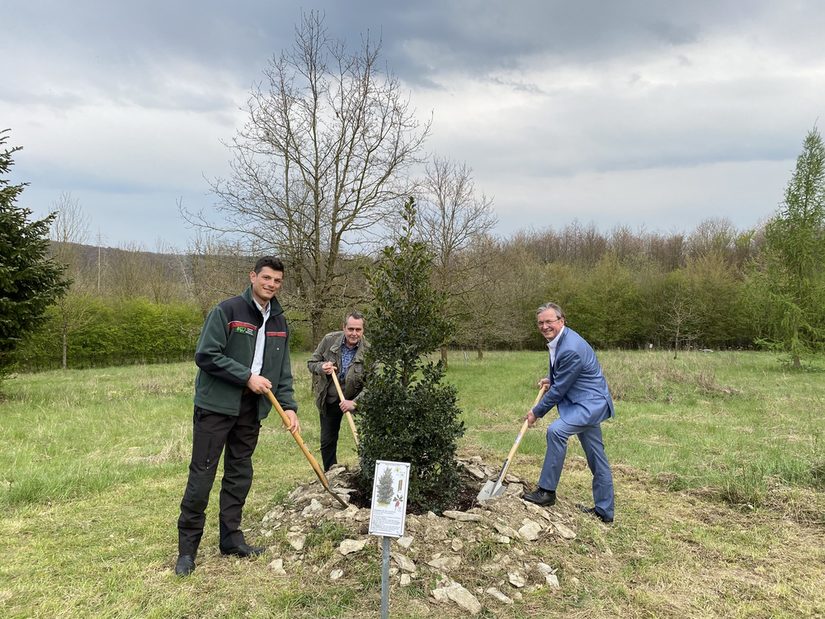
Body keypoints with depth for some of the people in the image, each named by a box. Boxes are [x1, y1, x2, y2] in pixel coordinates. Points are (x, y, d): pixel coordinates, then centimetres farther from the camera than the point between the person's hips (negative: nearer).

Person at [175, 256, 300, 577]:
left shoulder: (279, 322, 10)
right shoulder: (227, 310, -10)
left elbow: (283, 372, 11)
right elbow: (206, 355, -15)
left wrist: (288, 406, -1)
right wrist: (247, 377, -18)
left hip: (251, 409, 6)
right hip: (216, 405, -6)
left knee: (240, 474, 12)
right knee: (202, 474, -1)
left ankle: (231, 538, 25)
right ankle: (187, 547, 10)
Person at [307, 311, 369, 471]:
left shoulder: (368, 350, -18)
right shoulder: (329, 340, -11)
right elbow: (311, 362, 0)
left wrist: (355, 402, -31)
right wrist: (321, 367, -23)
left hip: (356, 400, -2)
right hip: (329, 400, 3)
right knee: (327, 443, 13)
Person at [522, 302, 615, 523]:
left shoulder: (570, 349, -26)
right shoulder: (558, 340, 6)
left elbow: (559, 389, -20)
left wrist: (536, 412, -9)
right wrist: (551, 379, 9)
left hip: (590, 402, -10)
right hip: (589, 402, 10)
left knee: (556, 430, -27)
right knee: (596, 458, 15)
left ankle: (547, 491, -16)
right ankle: (604, 511, 24)